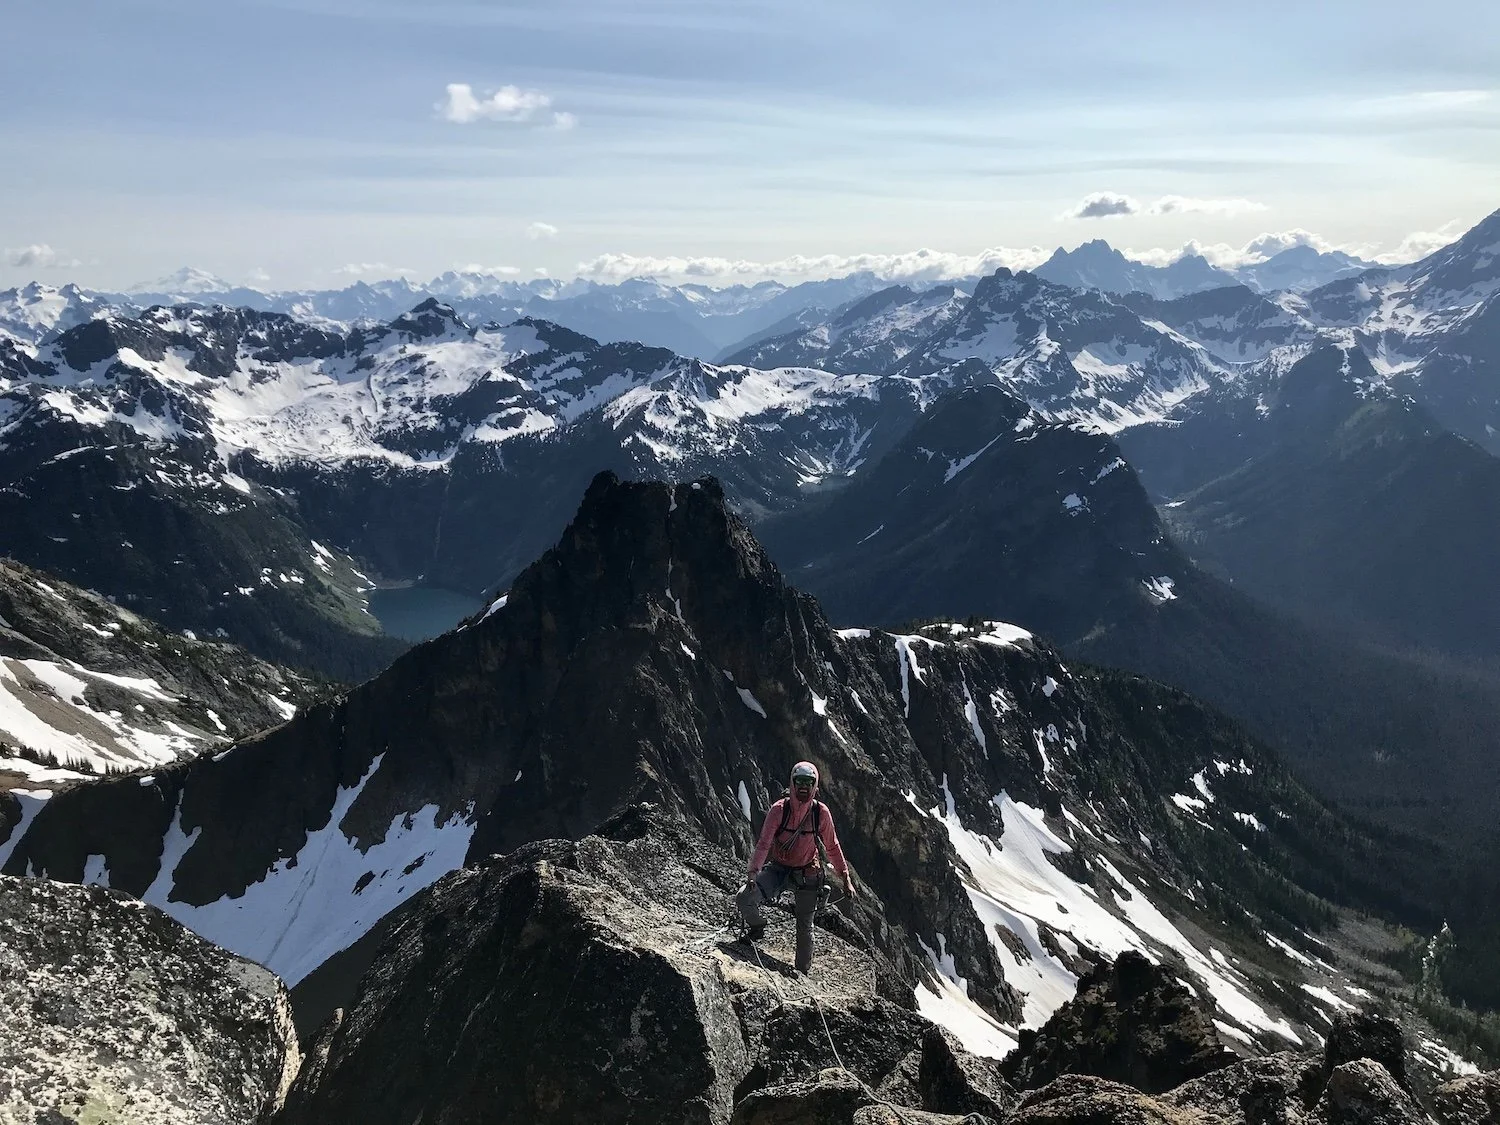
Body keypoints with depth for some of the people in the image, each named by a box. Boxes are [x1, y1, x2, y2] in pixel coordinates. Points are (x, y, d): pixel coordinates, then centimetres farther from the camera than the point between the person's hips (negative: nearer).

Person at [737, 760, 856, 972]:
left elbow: (832, 847, 1)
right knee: (744, 898, -21)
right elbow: (764, 843, -20)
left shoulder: (821, 812, -11)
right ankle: (757, 927, 13)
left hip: (807, 873, 1)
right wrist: (754, 872, -34)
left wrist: (846, 877, 1)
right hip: (779, 868, -1)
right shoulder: (779, 809, -16)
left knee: (805, 927, 8)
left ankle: (803, 972, 30)